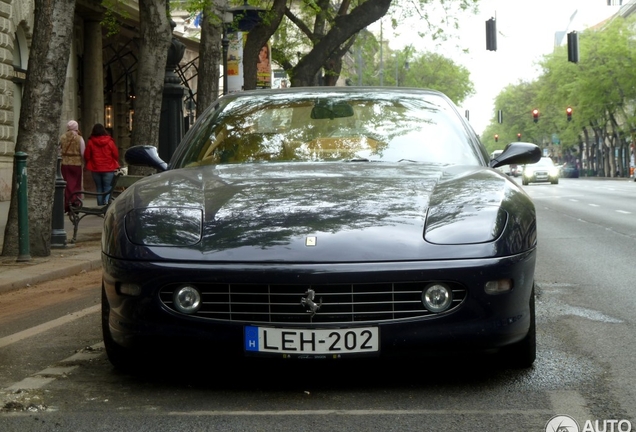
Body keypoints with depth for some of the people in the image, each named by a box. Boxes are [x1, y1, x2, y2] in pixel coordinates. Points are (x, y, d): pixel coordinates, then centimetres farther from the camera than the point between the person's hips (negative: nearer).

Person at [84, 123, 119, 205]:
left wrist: (89, 164, 19)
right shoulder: (109, 142, -6)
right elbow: (116, 155, -2)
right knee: (108, 188, 4)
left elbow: (86, 156, 0)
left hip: (95, 169, 1)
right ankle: (107, 201, -23)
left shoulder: (90, 142, -5)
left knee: (99, 189, 12)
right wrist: (115, 164, 18)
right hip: (109, 169, -1)